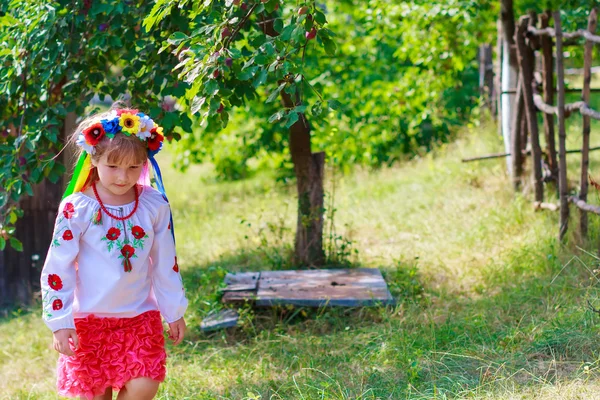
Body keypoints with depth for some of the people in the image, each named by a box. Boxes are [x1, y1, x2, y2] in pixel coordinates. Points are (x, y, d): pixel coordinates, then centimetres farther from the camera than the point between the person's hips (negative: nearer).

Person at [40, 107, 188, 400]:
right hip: (89, 319, -2)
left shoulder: (154, 205, -3)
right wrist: (60, 322, -11)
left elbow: (166, 263, 7)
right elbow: (57, 268, -8)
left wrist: (174, 312, 11)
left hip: (141, 316, 2)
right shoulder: (77, 208, -12)